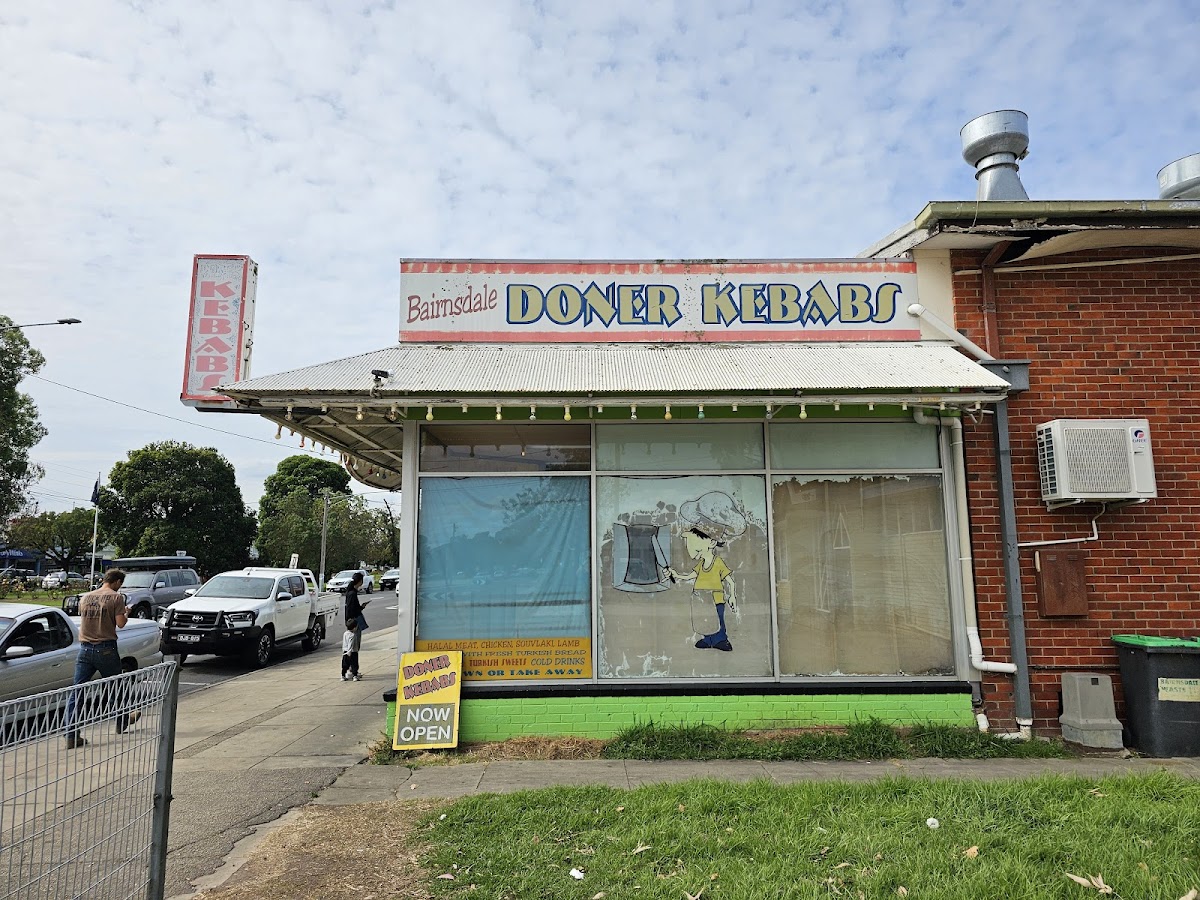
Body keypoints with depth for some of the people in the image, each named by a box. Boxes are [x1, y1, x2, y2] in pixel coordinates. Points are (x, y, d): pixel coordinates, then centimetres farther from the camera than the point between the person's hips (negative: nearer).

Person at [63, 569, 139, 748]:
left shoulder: (85, 597, 10)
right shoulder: (116, 597, -7)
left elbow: (83, 619, 22)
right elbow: (120, 623, -12)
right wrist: (126, 614, 9)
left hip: (85, 649, 4)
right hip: (106, 649, -4)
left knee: (76, 693, 3)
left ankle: (71, 736, -1)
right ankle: (122, 722, 32)